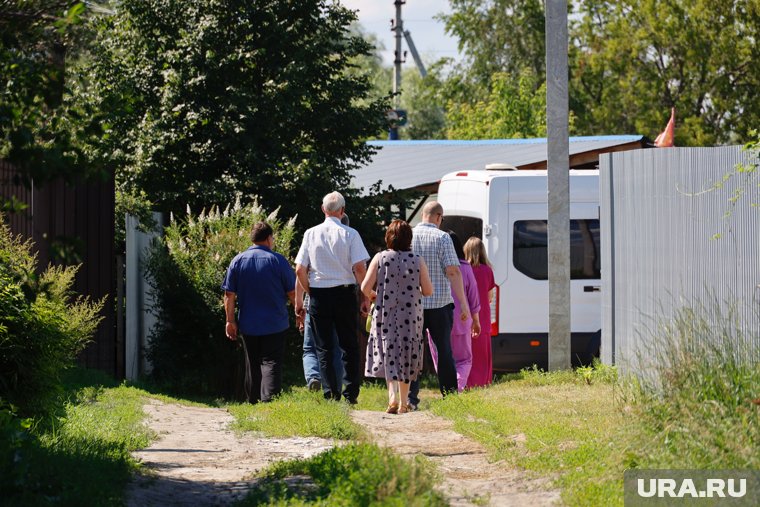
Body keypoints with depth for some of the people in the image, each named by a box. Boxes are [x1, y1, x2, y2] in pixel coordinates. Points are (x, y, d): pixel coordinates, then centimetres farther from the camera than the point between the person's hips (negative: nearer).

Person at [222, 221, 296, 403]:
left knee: (254, 364, 15)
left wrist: (230, 320, 7)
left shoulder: (238, 260, 2)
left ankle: (254, 403, 18)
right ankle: (269, 400, -21)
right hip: (275, 325, -3)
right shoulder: (277, 260, -7)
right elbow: (292, 292, -4)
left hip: (248, 325, 3)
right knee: (271, 362, -4)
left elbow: (229, 295, 1)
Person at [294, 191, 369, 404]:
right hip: (345, 292, -1)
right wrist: (365, 296, -1)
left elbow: (300, 270, 0)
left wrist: (307, 295, 11)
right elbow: (360, 268, -10)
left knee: (324, 348, 7)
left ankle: (331, 394, 0)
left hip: (318, 294, 1)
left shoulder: (311, 234, 2)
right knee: (349, 345, 9)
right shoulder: (350, 234, -4)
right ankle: (351, 393, 6)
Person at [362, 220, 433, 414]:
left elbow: (365, 287, -9)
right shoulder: (418, 261, -5)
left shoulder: (380, 258, -6)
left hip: (385, 316, -1)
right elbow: (428, 291, -1)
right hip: (411, 317, 1)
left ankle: (393, 396, -16)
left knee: (388, 355, 6)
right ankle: (403, 403, 17)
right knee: (406, 358, 12)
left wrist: (373, 296, 13)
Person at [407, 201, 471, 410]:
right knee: (444, 351, 8)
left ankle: (410, 397, -2)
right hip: (439, 304, -2)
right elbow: (453, 271, -12)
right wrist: (464, 304, -10)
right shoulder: (442, 238, -7)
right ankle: (449, 395, 11)